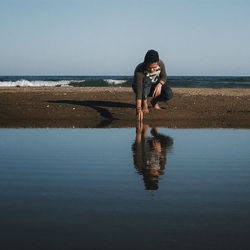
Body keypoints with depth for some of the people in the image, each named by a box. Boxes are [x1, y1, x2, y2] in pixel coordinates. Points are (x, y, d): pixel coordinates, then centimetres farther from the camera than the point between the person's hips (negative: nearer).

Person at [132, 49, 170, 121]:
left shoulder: (160, 63, -25)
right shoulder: (139, 71, -37)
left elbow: (164, 76, -7)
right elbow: (138, 91, -45)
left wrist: (159, 84, -32)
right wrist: (139, 109, -55)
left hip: (154, 86, 3)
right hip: (143, 88, -3)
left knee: (168, 94, -27)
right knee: (146, 80, -38)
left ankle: (154, 101, 7)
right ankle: (144, 104, -19)